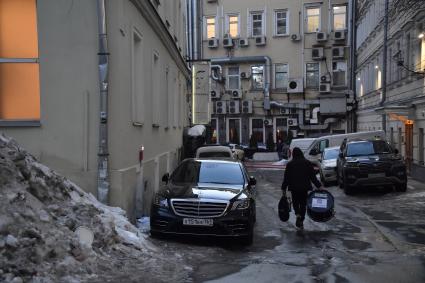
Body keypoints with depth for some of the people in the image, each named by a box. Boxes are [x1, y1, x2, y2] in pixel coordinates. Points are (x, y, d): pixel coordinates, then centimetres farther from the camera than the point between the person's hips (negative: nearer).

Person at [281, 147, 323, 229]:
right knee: (303, 204, 11)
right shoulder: (307, 163, 1)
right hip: (304, 187, 1)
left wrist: (283, 188, 6)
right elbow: (313, 176, -1)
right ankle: (301, 222, 9)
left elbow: (286, 178, -1)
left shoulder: (290, 164, -3)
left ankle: (298, 214, -9)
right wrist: (319, 186, 3)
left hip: (294, 188, -1)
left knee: (295, 202, 18)